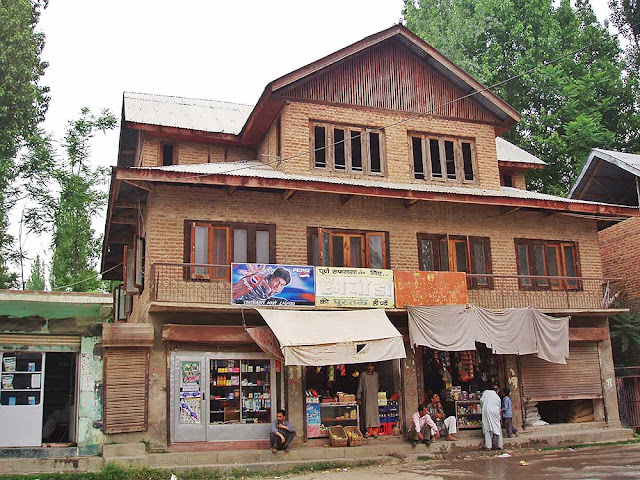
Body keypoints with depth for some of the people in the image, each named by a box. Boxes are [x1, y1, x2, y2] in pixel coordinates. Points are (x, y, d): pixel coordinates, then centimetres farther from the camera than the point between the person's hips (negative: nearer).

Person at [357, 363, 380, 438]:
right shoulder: (363, 375, -4)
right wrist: (358, 398, -4)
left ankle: (374, 431, 4)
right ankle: (369, 431, 0)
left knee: (375, 413, 0)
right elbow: (360, 387, -2)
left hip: (374, 397, 3)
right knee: (367, 413, -5)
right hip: (366, 397, -3)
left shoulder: (376, 374, 7)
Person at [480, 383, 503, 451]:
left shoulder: (486, 392, 8)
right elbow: (499, 408, 18)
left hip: (486, 411, -1)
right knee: (498, 428, 12)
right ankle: (500, 445, 16)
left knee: (487, 429, 2)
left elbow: (481, 400, 1)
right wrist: (499, 415, 30)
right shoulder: (498, 397, 15)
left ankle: (488, 446, -2)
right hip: (495, 412, 2)